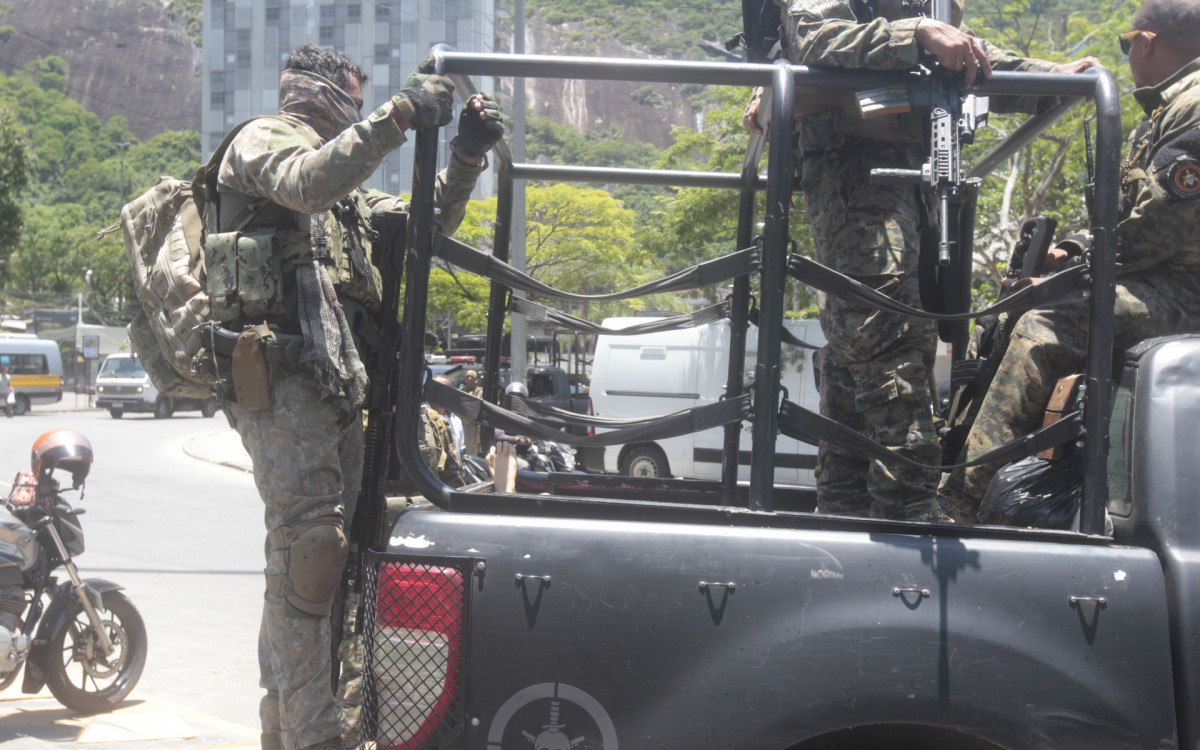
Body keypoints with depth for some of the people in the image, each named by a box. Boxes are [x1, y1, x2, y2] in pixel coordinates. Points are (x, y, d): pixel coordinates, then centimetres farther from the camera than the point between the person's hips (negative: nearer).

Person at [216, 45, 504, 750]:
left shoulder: (344, 193, 32)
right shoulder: (264, 139, 5)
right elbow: (307, 183, -18)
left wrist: (467, 156, 18)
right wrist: (400, 114, -22)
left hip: (336, 384, 10)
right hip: (284, 378, -9)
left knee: (310, 557, 10)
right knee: (310, 548, -17)